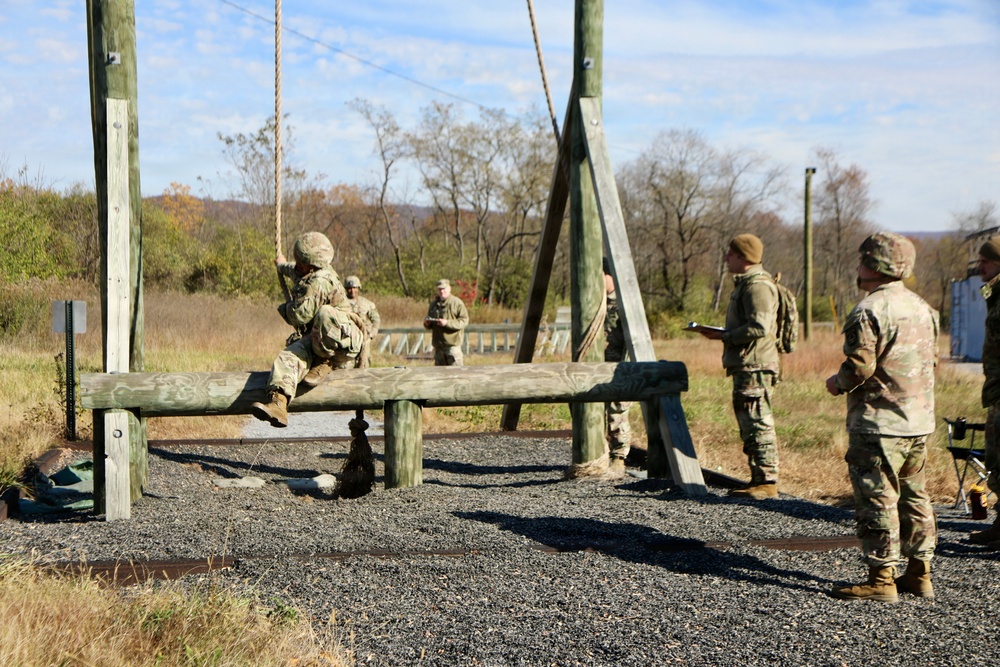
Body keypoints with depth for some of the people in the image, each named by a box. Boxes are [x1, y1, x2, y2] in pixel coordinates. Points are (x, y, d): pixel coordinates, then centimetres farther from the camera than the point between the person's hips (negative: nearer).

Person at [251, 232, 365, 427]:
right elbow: (296, 272, 48)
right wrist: (282, 266, 69)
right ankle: (278, 403, -49)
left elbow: (300, 316, -18)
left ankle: (323, 364, -22)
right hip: (313, 342, 9)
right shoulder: (314, 274, 19)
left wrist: (286, 307, 5)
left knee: (325, 313, -40)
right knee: (289, 355, -23)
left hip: (341, 343, -9)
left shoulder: (319, 282, -14)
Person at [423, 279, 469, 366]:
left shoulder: (457, 303, -4)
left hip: (452, 344, -6)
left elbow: (464, 321, -12)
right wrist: (427, 324, 1)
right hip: (438, 345, 7)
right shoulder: (434, 304, 17)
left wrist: (447, 323, -21)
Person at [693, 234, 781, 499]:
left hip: (755, 367, -11)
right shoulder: (745, 284, 20)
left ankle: (767, 482, -7)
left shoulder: (757, 285, -14)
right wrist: (721, 334, 14)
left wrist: (725, 337, -14)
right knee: (750, 426, 13)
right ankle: (759, 480, 17)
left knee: (758, 426, -9)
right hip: (746, 367, 11)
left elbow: (759, 328, -23)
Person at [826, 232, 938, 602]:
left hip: (878, 423, -8)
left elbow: (860, 366, -21)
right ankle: (920, 573, 20)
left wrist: (838, 384, -2)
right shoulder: (922, 307, 11)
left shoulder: (869, 311, -16)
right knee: (914, 496, 15)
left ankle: (881, 579, -3)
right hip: (920, 421, 9)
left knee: (877, 500, -4)